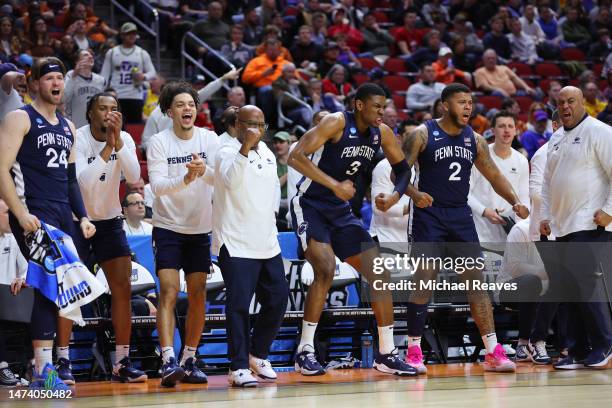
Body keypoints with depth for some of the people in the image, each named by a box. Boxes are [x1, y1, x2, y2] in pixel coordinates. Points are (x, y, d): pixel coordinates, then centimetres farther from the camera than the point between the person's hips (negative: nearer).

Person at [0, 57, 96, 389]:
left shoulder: (67, 127, 19)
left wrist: (82, 216, 14)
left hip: (63, 217, 8)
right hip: (34, 217, -8)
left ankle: (41, 364, 12)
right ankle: (43, 371, -16)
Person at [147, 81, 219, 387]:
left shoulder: (208, 138, -2)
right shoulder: (159, 142, -9)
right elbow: (158, 185, -18)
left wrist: (204, 170, -35)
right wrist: (184, 180, -36)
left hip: (200, 228, 3)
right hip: (168, 226, -3)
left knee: (198, 295, 4)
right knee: (169, 293, -14)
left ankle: (189, 360, 15)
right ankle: (168, 360, -20)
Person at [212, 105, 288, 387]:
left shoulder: (267, 152, 14)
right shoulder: (228, 153, -10)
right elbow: (230, 180, -31)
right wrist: (246, 147, -37)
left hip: (267, 244, 8)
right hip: (236, 245, -8)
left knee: (277, 300, 9)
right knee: (239, 305, -10)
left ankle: (258, 355, 26)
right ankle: (238, 367, -7)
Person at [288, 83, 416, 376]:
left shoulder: (382, 133, 1)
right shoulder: (336, 123, -19)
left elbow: (402, 168, 16)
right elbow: (295, 157, -29)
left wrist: (394, 197, -4)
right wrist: (334, 185, -33)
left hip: (341, 211, 7)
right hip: (309, 206, -7)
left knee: (379, 273, 1)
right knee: (326, 269, -25)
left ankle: (387, 354, 9)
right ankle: (305, 352, -15)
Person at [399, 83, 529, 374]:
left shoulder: (474, 140, 8)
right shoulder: (423, 134, -6)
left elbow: (494, 175, 13)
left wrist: (515, 202, -2)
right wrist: (414, 193, -27)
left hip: (460, 215, 4)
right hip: (430, 215, -4)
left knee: (476, 280, -1)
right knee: (424, 280, -7)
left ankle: (493, 352, 0)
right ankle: (413, 352, 2)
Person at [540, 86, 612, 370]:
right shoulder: (556, 139, 19)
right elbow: (548, 182, 26)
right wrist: (545, 216, 17)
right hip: (563, 228, 8)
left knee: (583, 283, -15)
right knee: (566, 287, 5)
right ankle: (579, 352, 10)